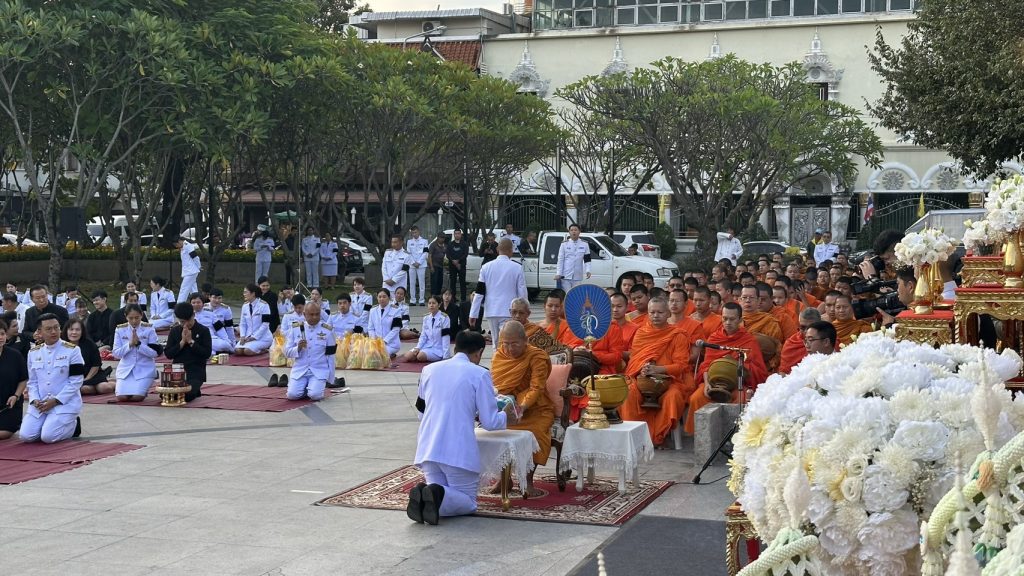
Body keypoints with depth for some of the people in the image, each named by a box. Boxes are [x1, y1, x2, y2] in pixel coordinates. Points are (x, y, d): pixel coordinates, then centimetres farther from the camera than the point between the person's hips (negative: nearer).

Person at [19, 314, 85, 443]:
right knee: (26, 436, -12)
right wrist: (35, 400, -7)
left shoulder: (72, 350, -6)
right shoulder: (33, 353, 8)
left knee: (48, 437, -21)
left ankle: (73, 425, 9)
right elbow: (32, 381, 12)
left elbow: (75, 382, -9)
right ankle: (52, 423, 16)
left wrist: (56, 401, -15)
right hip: (40, 404, 5)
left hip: (65, 403, -5)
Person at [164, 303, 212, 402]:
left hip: (196, 372, -4)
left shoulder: (203, 331, -1)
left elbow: (207, 354, -8)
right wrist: (182, 342, -9)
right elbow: (168, 354, 3)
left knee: (187, 396, -28)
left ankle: (195, 390, 9)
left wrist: (191, 341, -13)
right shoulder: (174, 331, 9)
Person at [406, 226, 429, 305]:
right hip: (412, 265, 2)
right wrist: (413, 262, -7)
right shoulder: (409, 241, 10)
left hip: (421, 265, -2)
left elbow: (425, 253, -1)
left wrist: (419, 262, -9)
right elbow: (408, 253, 6)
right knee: (412, 283, 2)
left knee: (422, 283, -2)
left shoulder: (424, 241, 4)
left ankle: (421, 300, 2)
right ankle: (412, 300, 7)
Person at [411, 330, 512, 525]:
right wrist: (506, 416, 22)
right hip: (458, 450, -4)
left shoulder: (429, 370, 14)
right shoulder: (480, 374, -1)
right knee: (468, 501, 11)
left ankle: (423, 495, -14)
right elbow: (490, 422, -2)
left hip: (427, 448, 5)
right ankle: (438, 495, -20)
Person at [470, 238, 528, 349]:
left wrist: (473, 314, 5)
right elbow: (522, 293, -3)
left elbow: (479, 292, 2)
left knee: (496, 343, 17)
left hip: (491, 311, 4)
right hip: (509, 312, -3)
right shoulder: (517, 268, -5)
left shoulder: (486, 267, 2)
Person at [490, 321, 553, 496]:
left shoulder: (537, 357, -11)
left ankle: (529, 481, -16)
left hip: (534, 408, -3)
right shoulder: (499, 356, 3)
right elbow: (494, 384, -1)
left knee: (534, 431, -33)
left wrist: (521, 407, -38)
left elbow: (536, 389, -21)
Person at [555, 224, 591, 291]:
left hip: (578, 277, 1)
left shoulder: (584, 244, 6)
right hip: (565, 276, -1)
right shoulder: (564, 244, 3)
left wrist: (588, 271, -9)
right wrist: (558, 274, -4)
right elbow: (560, 260, 2)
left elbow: (587, 259, 6)